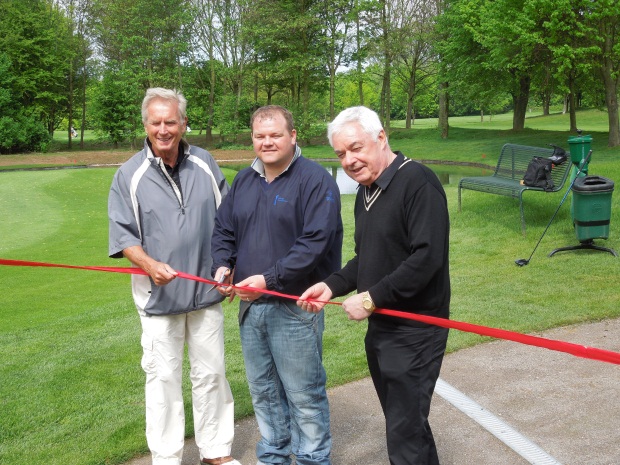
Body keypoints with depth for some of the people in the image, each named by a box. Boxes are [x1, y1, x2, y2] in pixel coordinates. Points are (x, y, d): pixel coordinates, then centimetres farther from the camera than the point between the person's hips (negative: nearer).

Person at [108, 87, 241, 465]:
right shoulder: (130, 175, -6)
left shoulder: (205, 164, 1)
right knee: (163, 378, 7)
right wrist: (150, 264, -23)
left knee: (212, 373, 13)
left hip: (207, 291, 3)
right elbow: (123, 235, -5)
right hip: (159, 294, -2)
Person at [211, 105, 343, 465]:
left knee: (304, 394, 4)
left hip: (294, 308, -6)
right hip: (250, 304, 7)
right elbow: (223, 230, 16)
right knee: (263, 391, 18)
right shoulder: (244, 180, 11)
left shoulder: (315, 179, -11)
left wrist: (269, 280, -24)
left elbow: (314, 243, -20)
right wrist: (223, 264, -4)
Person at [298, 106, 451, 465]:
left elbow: (427, 258, -25)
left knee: (406, 435, -3)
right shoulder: (366, 192, 12)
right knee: (404, 424, 18)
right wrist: (332, 286, 4)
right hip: (380, 328, 9)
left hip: (414, 331, -9)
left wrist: (372, 298, -20)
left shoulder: (417, 182, -17)